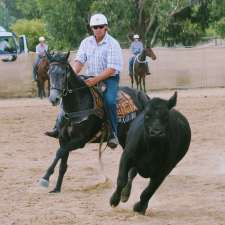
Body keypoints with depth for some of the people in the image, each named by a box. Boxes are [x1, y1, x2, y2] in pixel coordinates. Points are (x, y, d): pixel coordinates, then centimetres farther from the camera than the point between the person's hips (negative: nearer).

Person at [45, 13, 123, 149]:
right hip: (91, 78, 6)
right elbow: (79, 61, 0)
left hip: (109, 78, -6)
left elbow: (112, 68, -18)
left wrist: (96, 80, -29)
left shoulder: (113, 44, -11)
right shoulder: (86, 42, 7)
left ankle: (113, 135, -25)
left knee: (109, 100, -33)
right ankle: (59, 128, -4)